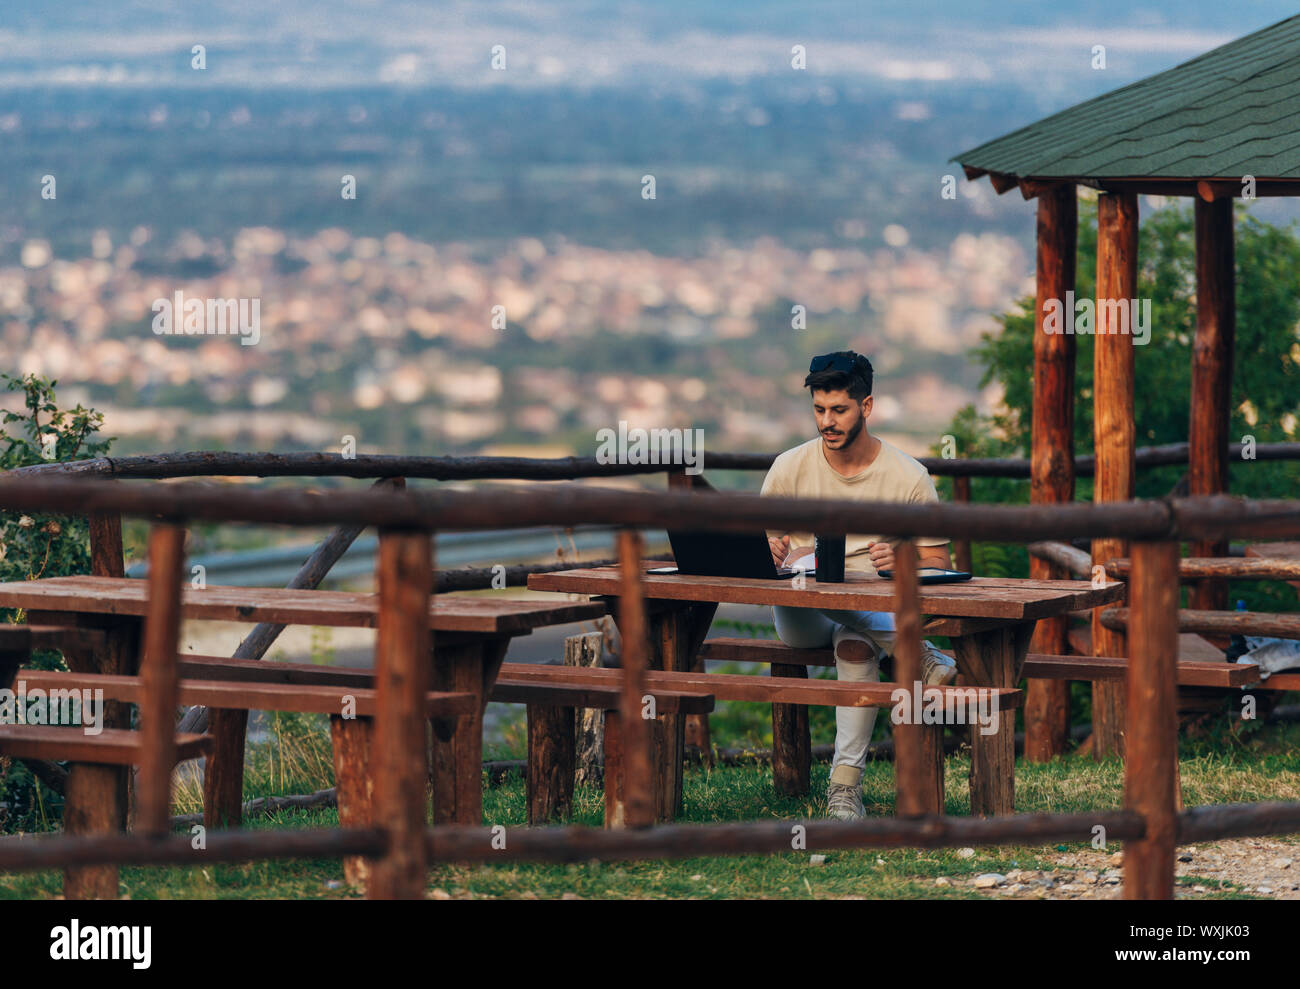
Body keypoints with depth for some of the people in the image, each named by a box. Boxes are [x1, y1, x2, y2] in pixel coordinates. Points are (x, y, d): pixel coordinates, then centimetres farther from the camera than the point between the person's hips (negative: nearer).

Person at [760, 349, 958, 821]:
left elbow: (939, 564, 2)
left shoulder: (908, 477, 0)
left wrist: (903, 563, -22)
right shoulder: (790, 468, 3)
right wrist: (774, 551, -18)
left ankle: (845, 786, -37)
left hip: (876, 612, -1)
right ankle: (914, 653, -39)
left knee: (856, 644, -39)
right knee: (803, 564, -35)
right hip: (802, 618, 1)